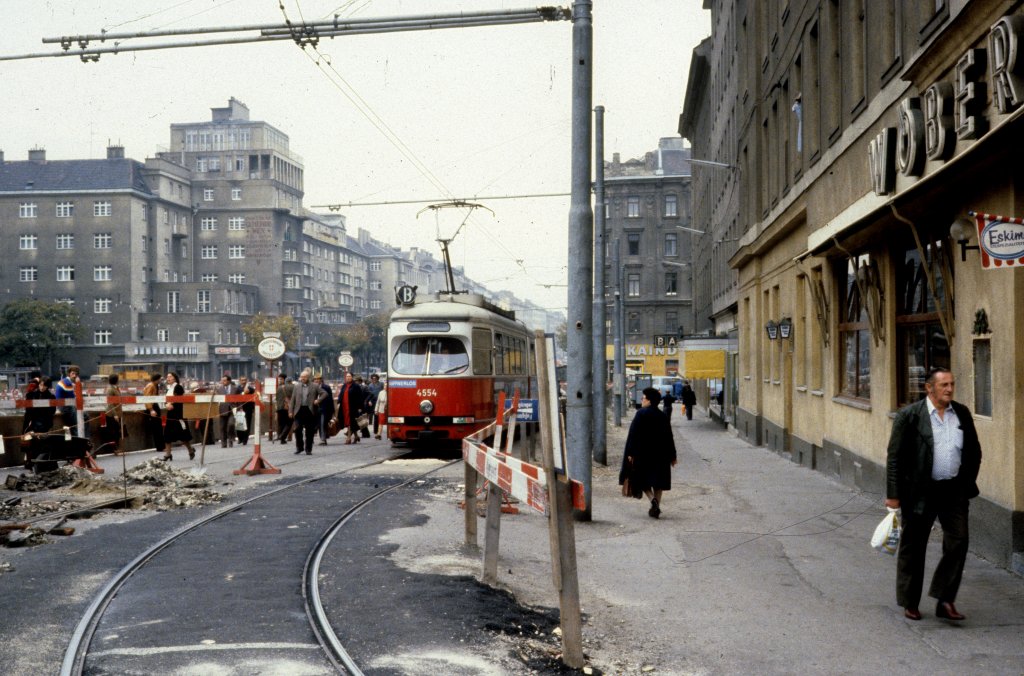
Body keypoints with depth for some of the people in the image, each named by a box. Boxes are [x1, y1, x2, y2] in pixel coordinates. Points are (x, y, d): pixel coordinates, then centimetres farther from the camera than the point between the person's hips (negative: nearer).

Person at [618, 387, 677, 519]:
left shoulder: (641, 414, -10)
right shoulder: (662, 416, 4)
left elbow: (633, 434, -13)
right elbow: (669, 438, 6)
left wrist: (630, 453, -10)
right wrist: (672, 456, 11)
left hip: (643, 453, -3)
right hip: (660, 454, 4)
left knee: (643, 479, 7)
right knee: (658, 481, 10)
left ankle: (653, 499, -16)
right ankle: (656, 507, 5)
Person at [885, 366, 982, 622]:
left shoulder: (962, 413, 6)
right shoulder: (909, 415, -8)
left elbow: (974, 452, 17)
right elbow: (894, 456, -8)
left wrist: (968, 482, 9)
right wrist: (893, 494, -11)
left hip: (954, 491, 4)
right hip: (920, 492, -4)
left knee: (958, 543, -4)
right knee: (913, 547, 6)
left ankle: (945, 600, 6)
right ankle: (909, 603, 19)